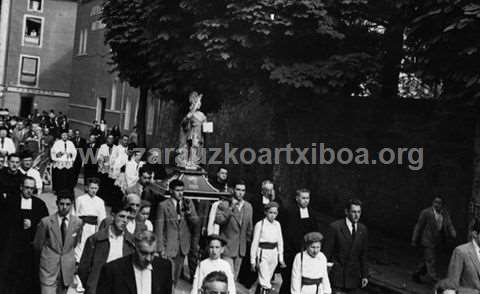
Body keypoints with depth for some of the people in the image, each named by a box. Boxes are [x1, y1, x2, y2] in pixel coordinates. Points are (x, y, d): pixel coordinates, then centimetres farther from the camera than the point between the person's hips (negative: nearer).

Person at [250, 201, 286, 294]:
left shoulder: (277, 224, 5)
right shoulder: (260, 225, -9)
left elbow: (280, 242, 12)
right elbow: (255, 243, -5)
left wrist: (281, 258, 12)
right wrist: (253, 260, -3)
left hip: (274, 253, 5)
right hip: (263, 253, -5)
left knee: (268, 279, 13)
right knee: (264, 281, -8)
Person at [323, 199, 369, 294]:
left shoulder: (363, 229, 4)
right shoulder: (335, 227, -10)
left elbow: (363, 255, 10)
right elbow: (327, 253, -7)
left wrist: (364, 275, 7)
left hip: (353, 276, 4)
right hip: (337, 274, -4)